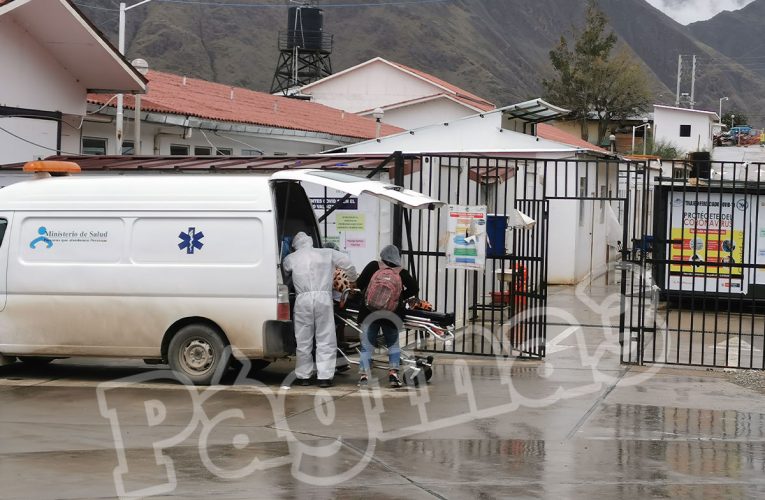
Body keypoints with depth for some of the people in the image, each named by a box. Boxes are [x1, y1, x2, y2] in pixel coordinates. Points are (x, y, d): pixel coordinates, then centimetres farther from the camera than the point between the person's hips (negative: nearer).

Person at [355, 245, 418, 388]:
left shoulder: (374, 266, 4)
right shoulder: (402, 273, 6)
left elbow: (359, 284, 0)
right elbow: (414, 289, 4)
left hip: (370, 311, -1)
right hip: (392, 313, 1)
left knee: (367, 344, 6)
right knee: (393, 343, 16)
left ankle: (364, 375, -4)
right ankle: (393, 373, 3)